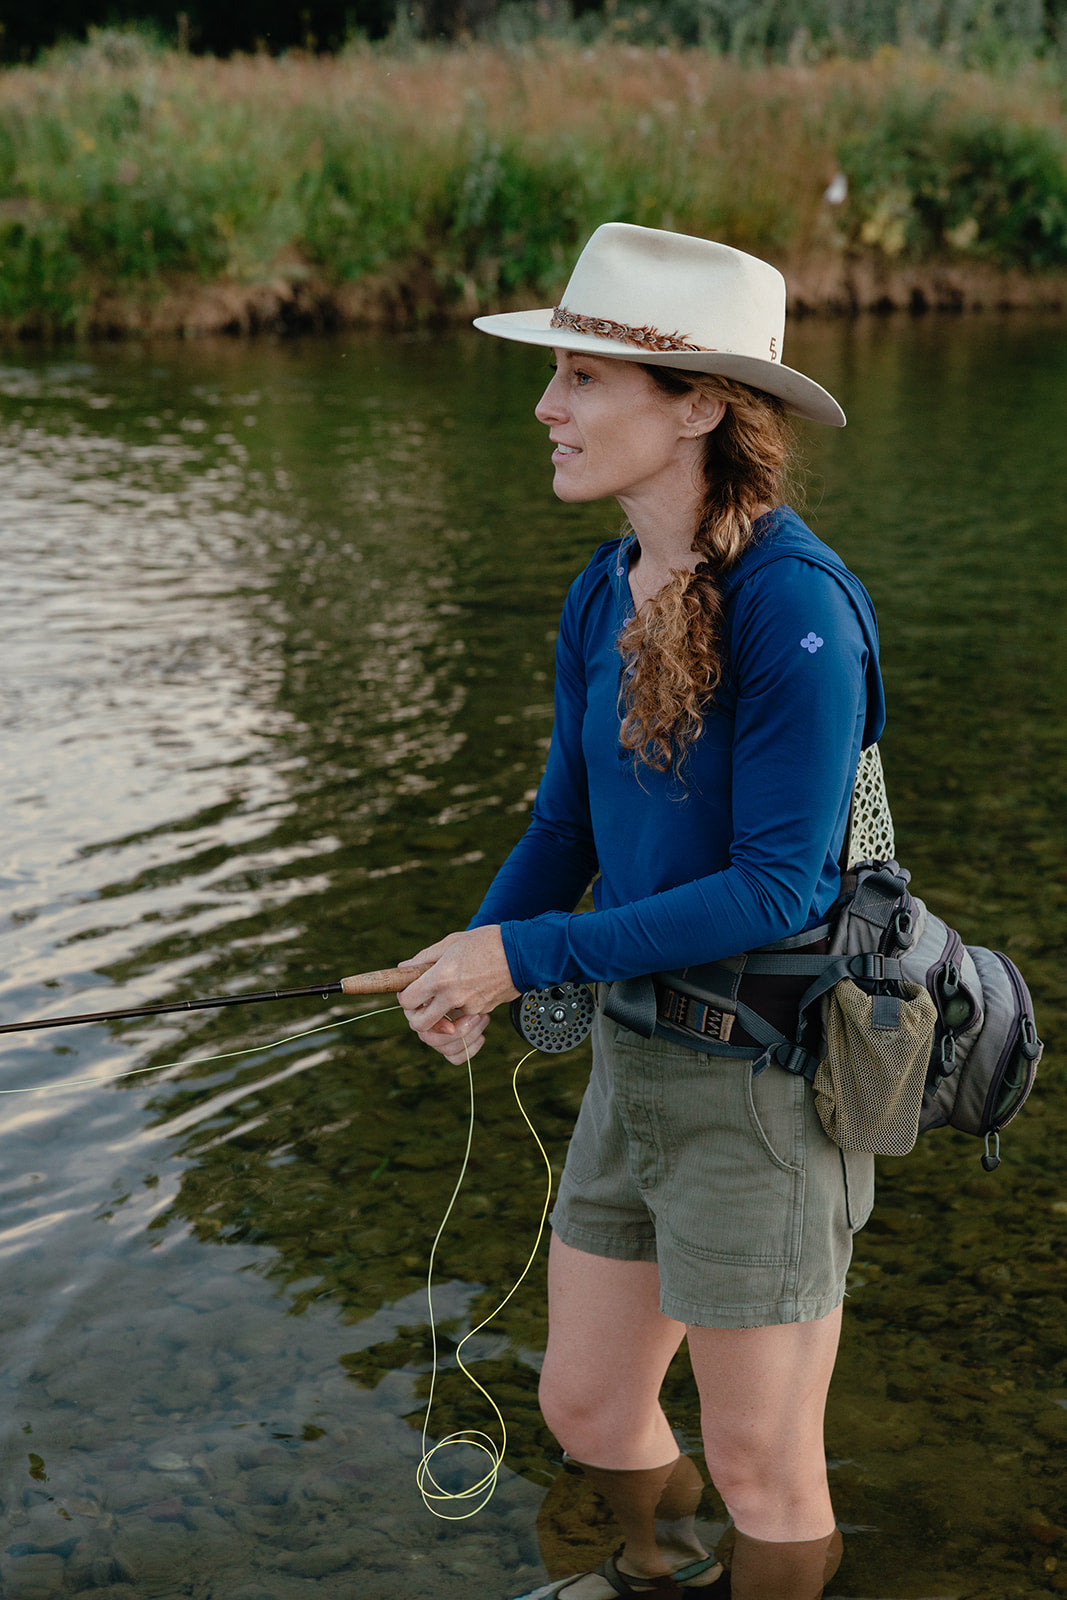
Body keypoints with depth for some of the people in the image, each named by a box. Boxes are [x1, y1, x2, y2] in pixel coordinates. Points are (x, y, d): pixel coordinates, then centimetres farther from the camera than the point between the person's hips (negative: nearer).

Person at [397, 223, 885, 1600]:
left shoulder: (794, 604, -22)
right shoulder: (604, 595, 4)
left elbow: (780, 886, -23)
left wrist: (530, 956, -21)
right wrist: (473, 953, -9)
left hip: (762, 1084, -7)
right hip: (636, 1060, 8)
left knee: (761, 1469, 10)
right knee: (583, 1406, 22)